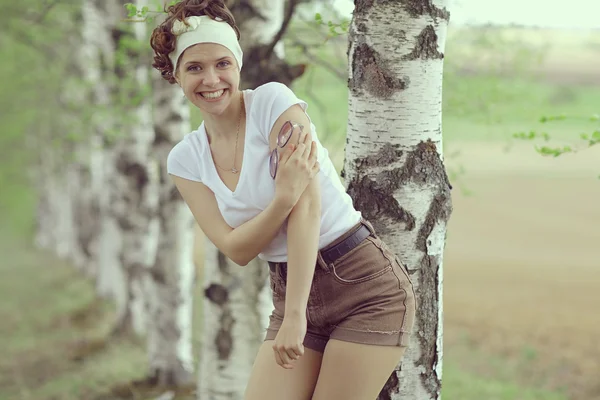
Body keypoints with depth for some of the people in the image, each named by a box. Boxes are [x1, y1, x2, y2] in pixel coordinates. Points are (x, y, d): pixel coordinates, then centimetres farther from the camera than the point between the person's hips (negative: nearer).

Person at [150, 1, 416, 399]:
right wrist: (283, 196, -25)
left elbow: (306, 208, -19)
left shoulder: (273, 100, -12)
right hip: (291, 290, 5)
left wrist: (294, 316, -22)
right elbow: (236, 249, -6)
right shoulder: (185, 160, 3)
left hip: (365, 282, -5)